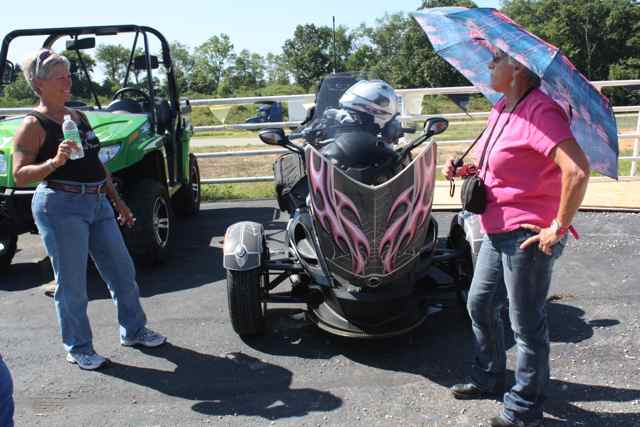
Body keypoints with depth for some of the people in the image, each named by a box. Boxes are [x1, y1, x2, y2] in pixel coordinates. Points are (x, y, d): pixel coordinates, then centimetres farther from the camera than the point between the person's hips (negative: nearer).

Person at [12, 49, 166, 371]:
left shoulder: (79, 117, 15)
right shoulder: (33, 125, -7)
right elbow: (20, 176, -13)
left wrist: (118, 201, 19)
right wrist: (55, 161, -28)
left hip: (98, 204, 7)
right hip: (60, 207, -7)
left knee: (123, 271, 11)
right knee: (72, 282, 2)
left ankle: (133, 331, 29)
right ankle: (78, 349, 19)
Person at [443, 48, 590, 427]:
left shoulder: (540, 110, -19)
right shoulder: (501, 110, 11)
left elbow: (578, 170, -29)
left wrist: (558, 227, -23)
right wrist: (465, 170, 6)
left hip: (528, 235, -10)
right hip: (499, 231, 10)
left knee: (527, 324, 4)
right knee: (480, 305, 20)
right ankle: (489, 379, 41)